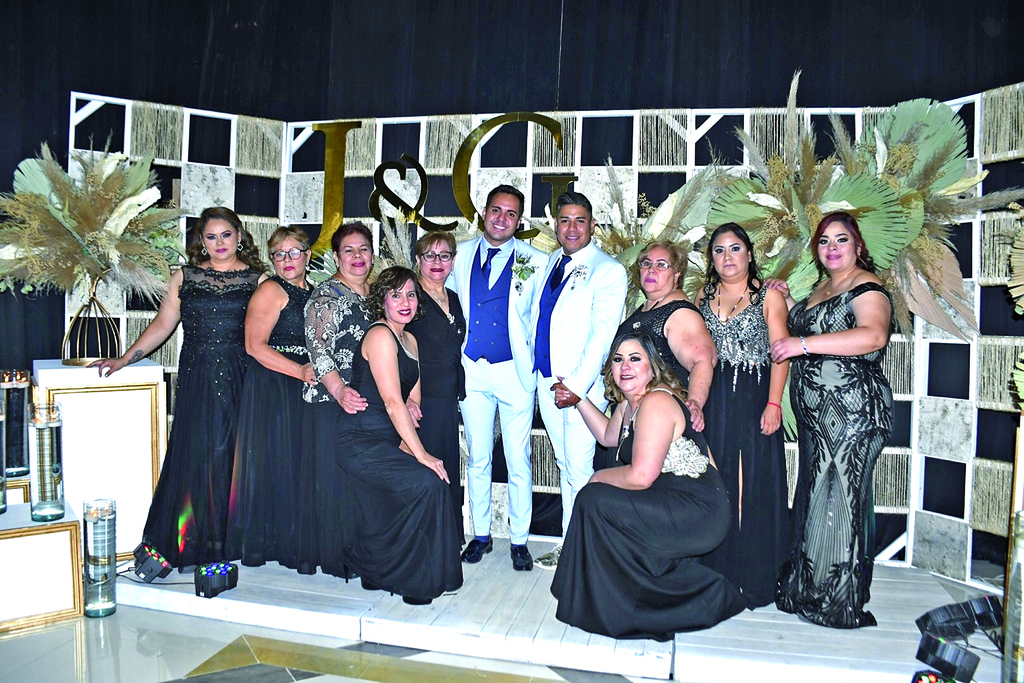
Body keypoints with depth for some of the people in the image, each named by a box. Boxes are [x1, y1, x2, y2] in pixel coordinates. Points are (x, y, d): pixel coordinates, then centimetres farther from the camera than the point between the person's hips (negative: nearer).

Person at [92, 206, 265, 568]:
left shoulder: (258, 279, 6)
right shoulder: (185, 277, 11)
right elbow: (162, 325, 12)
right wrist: (124, 359, 7)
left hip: (241, 379, -1)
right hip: (197, 382, 2)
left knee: (233, 454, 2)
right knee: (194, 454, 1)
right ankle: (193, 542, 15)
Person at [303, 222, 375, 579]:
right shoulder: (326, 294, -5)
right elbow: (317, 347, -14)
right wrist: (340, 391, -26)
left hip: (371, 402, 6)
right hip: (333, 403, -6)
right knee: (338, 479, -1)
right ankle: (339, 557, 12)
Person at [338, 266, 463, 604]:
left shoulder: (410, 340, 14)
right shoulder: (380, 336, -14)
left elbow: (412, 401, 12)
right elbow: (392, 402, -20)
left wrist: (406, 443, -4)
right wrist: (421, 454, -20)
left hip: (388, 442, 9)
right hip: (362, 442, -9)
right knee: (427, 483, -18)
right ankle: (416, 579, -2)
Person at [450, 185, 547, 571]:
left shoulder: (534, 261, 0)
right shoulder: (460, 255, 7)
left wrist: (536, 362, -6)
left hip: (515, 372, -2)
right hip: (471, 370, 2)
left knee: (518, 462, 3)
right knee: (477, 459, 12)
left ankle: (519, 541, 19)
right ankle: (481, 535, 26)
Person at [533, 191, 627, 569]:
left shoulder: (607, 270, -7)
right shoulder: (551, 262, 14)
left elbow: (602, 335, -15)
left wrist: (577, 386, -19)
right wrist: (548, 378, 8)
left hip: (583, 386, -6)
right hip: (548, 381, 7)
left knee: (579, 470, -4)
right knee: (564, 465, 15)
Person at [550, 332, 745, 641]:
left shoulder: (656, 403, -19)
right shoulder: (628, 404, 12)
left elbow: (641, 476, -24)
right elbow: (609, 436, 32)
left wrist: (600, 477, -7)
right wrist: (579, 398, 24)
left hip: (697, 513, -10)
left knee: (594, 499, -15)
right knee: (600, 496, 16)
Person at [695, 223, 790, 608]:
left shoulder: (768, 295, 2)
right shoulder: (704, 296, 13)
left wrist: (773, 404, -14)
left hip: (754, 398, -3)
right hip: (713, 399, 3)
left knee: (756, 485, 0)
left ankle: (756, 580, 11)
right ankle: (717, 573, 18)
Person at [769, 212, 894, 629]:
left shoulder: (866, 287, -10)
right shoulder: (822, 287, 19)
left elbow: (873, 335, -29)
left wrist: (803, 343, -28)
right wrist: (788, 303, 17)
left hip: (852, 410, -9)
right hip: (815, 411, 9)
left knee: (837, 498, -3)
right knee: (816, 497, 13)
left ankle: (841, 604, 10)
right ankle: (809, 591, 26)